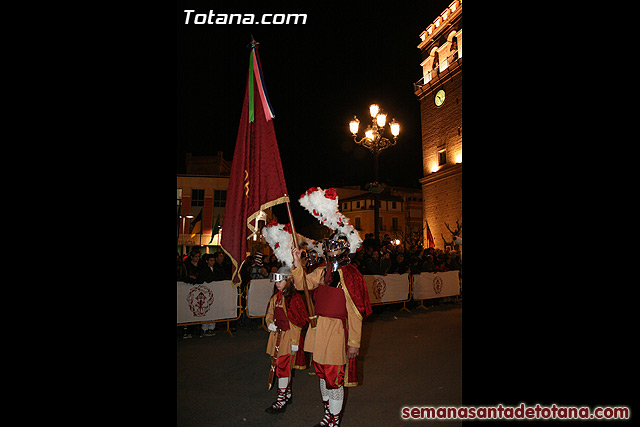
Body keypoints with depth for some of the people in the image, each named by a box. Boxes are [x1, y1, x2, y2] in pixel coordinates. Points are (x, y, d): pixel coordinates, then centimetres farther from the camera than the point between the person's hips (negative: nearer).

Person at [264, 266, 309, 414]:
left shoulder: (295, 298, -15)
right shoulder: (275, 297, 8)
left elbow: (299, 321, -14)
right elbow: (269, 314, 19)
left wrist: (295, 341, -14)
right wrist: (269, 323, -3)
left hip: (289, 336, -7)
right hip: (276, 335, 7)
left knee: (282, 367, -5)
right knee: (285, 367, 17)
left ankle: (281, 401, 6)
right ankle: (287, 394, 32)